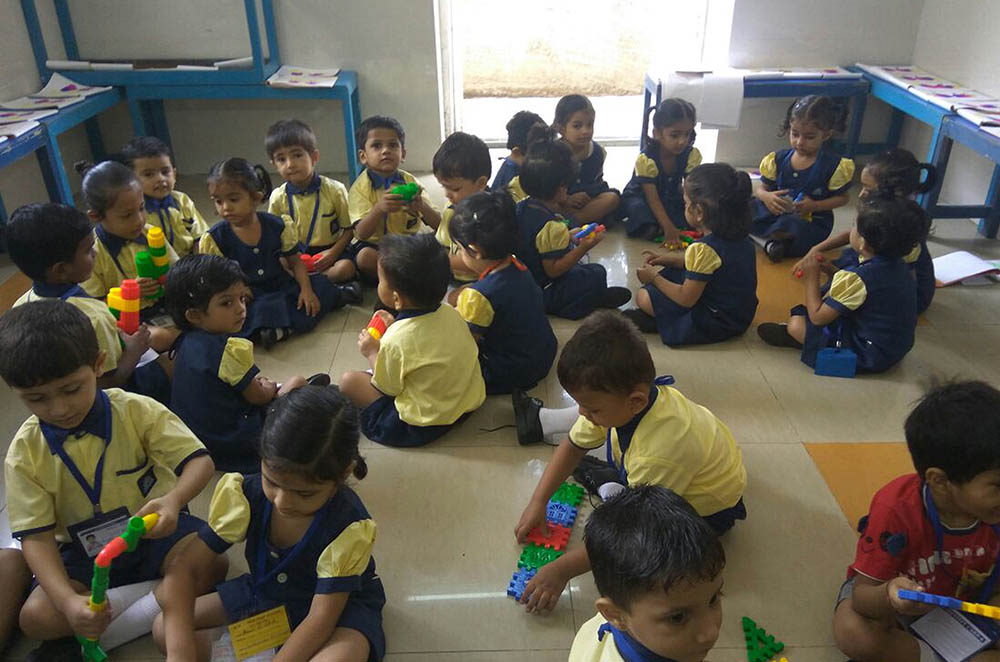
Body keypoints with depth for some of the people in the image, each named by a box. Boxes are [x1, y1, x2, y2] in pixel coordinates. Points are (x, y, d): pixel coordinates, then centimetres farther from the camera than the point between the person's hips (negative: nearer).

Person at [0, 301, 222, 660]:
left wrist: (174, 499, -41)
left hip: (154, 532, -1)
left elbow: (199, 460, -17)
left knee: (209, 564, -28)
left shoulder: (136, 410, -16)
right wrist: (69, 601, -29)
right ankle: (164, 598, -17)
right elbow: (36, 536, -13)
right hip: (84, 554, 2)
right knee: (36, 617, -22)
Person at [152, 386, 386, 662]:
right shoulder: (245, 495, -22)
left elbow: (322, 615, -30)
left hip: (339, 604, -4)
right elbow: (184, 567, -21)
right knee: (164, 629, -8)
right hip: (267, 590, 4)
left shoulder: (349, 527, -32)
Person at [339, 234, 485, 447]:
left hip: (425, 427, -7)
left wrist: (372, 353, 5)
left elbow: (385, 389, -9)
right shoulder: (451, 314, -8)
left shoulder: (395, 341, -26)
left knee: (348, 381, -3)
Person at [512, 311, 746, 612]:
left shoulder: (659, 452, -46)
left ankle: (605, 484, 4)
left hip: (706, 508, -6)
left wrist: (562, 570, -33)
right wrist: (538, 502, -12)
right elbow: (574, 444, -9)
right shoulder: (621, 401, -26)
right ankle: (542, 421, 31)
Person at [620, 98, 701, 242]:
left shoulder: (692, 155, -15)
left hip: (672, 198, 5)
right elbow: (653, 199, -29)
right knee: (648, 230, -37)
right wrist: (668, 228, -41)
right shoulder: (645, 159, -28)